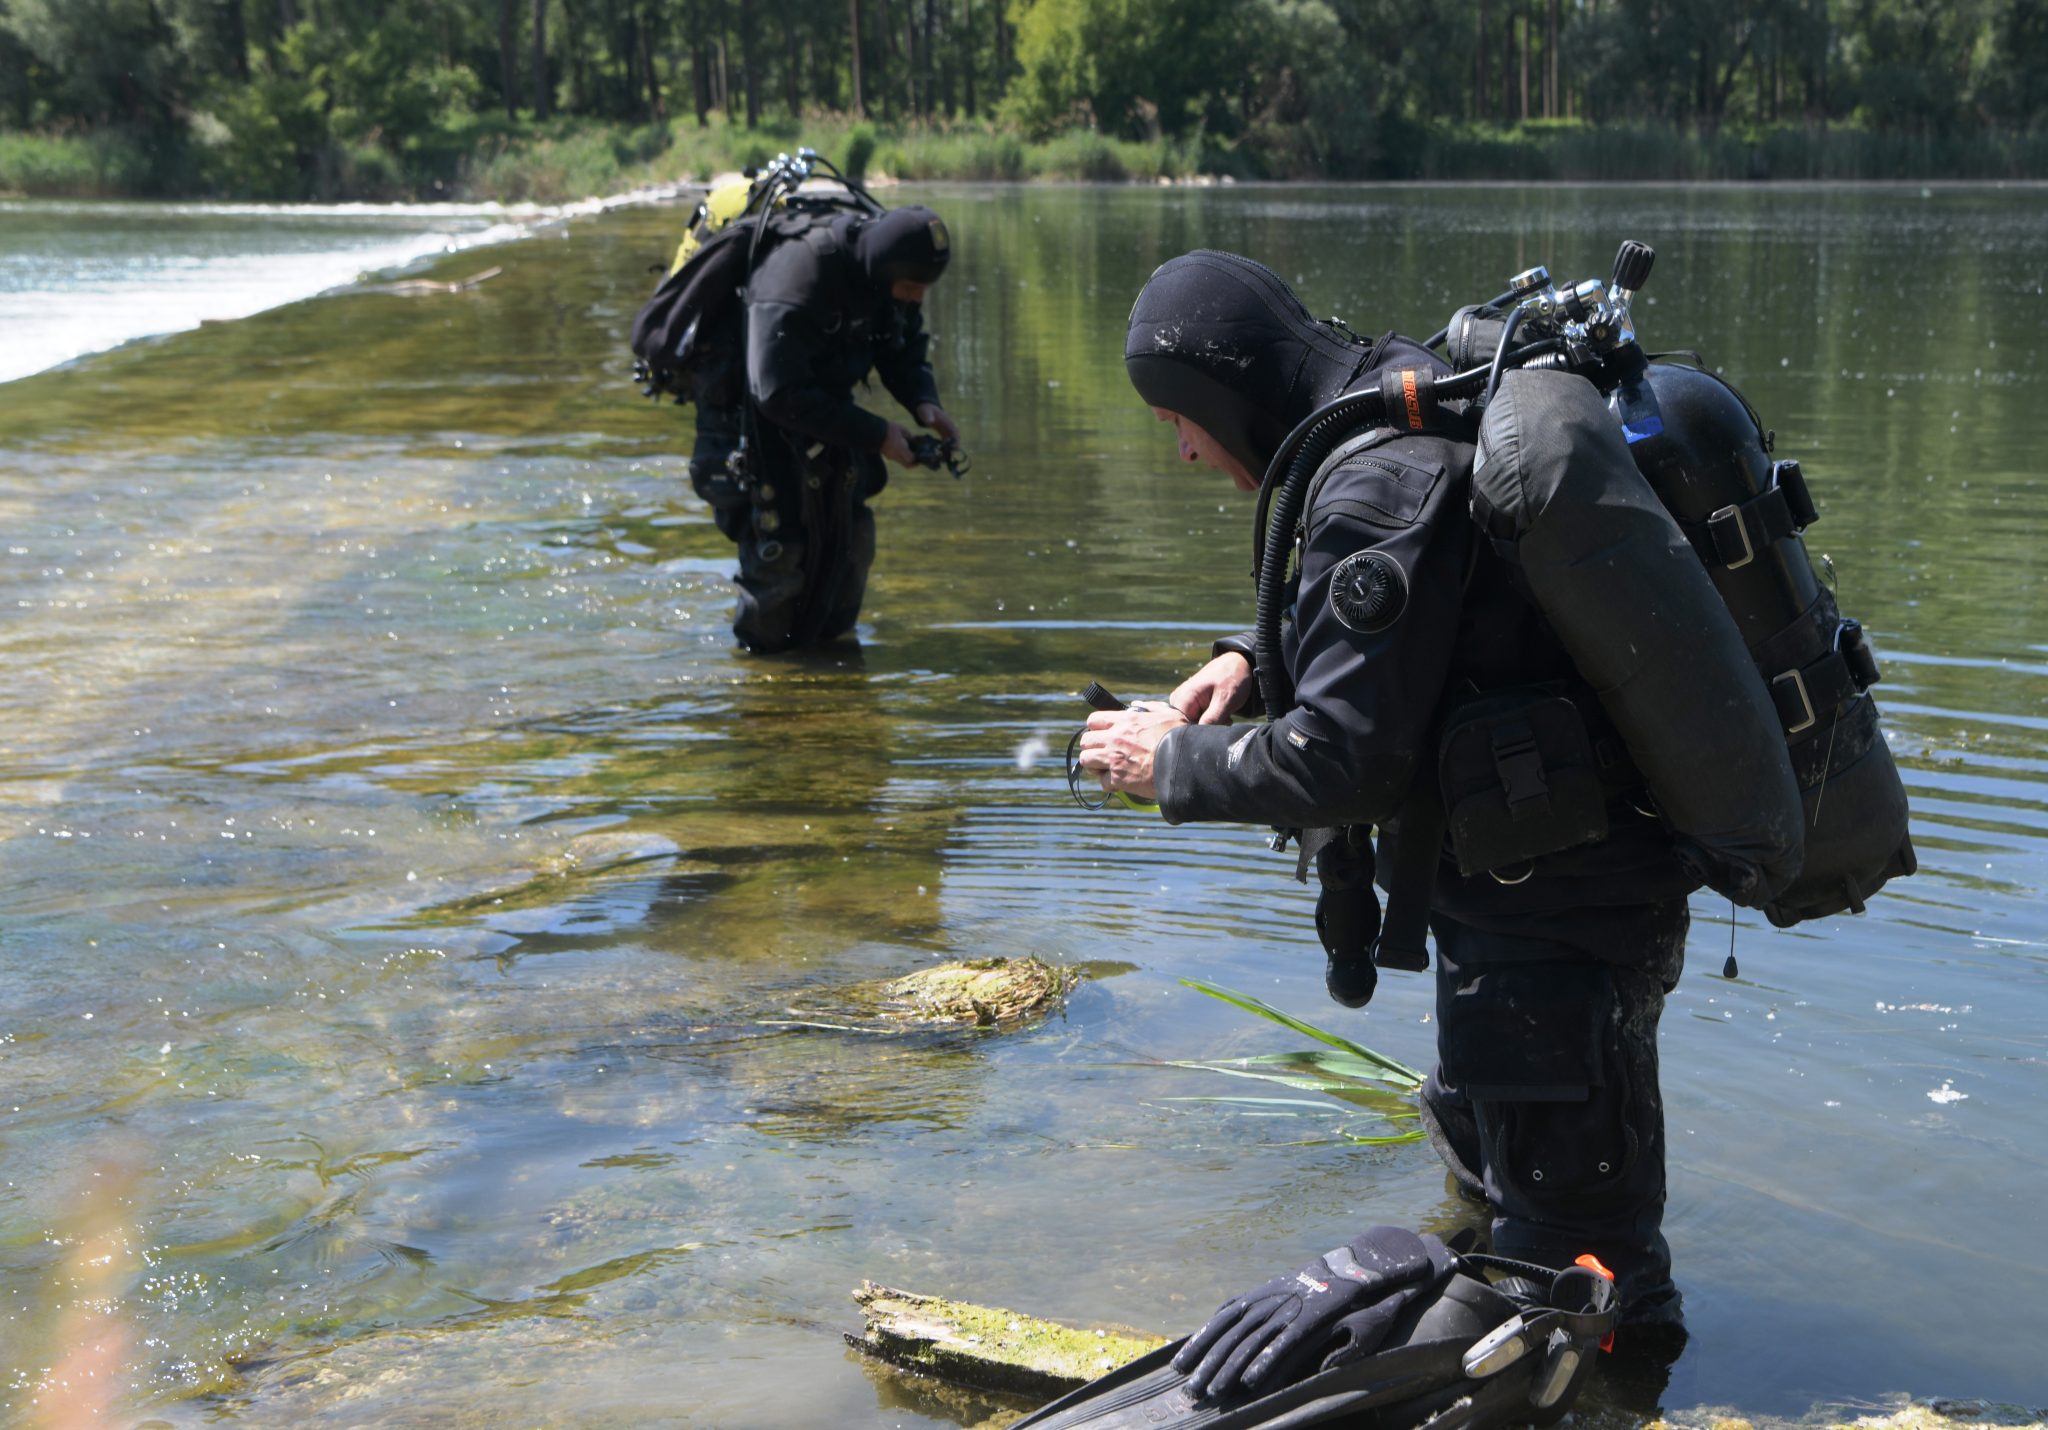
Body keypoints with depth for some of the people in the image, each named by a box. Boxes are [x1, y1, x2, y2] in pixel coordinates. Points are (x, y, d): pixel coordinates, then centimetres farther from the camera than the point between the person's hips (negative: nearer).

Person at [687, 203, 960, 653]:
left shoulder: (892, 275, -10)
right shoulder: (798, 279, -34)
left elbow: (905, 349, 8)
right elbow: (779, 394, -34)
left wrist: (924, 402, -15)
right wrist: (875, 435, -32)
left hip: (825, 403, 7)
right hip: (752, 411, -7)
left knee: (851, 538, 7)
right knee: (781, 547, -9)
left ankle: (829, 643, 24)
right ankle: (760, 654, 11)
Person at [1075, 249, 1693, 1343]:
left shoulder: (1379, 488, -24)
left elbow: (1345, 758, -26)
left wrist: (1173, 763, -10)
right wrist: (1251, 662, 8)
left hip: (1549, 923, -11)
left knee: (1569, 1261, 3)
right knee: (1482, 1181, 31)